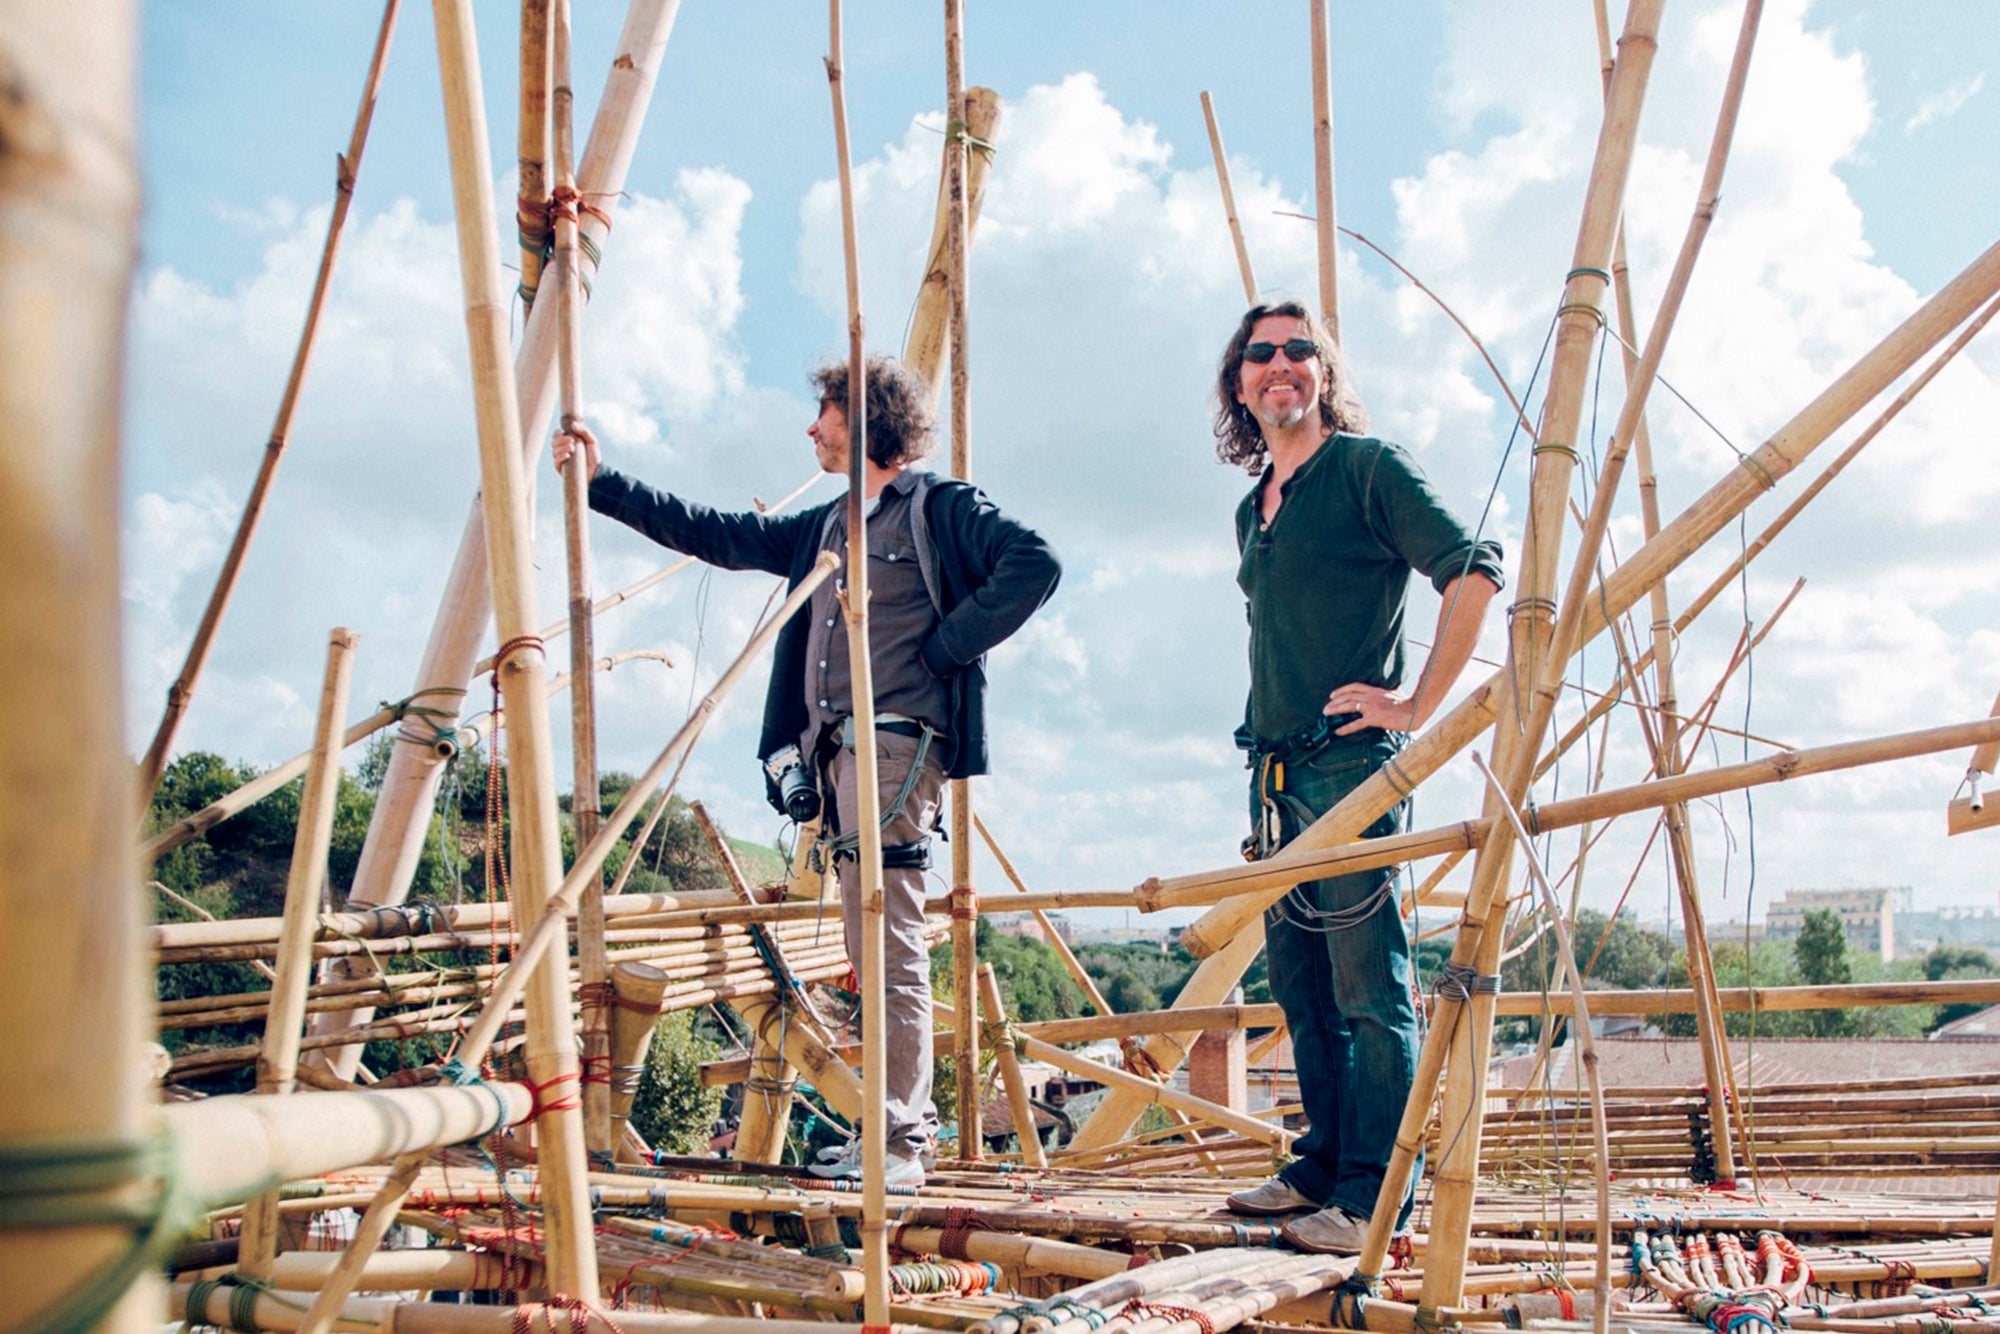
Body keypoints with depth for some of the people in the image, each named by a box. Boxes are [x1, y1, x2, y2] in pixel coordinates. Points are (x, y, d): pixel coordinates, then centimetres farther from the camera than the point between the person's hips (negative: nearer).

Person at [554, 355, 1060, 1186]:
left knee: (889, 945, -12)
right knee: (872, 947, 7)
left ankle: (898, 1146, -9)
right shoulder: (823, 528, 25)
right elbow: (711, 534, 28)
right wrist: (602, 483, 29)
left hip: (896, 743, -8)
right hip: (834, 750, 8)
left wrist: (944, 646, -11)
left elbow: (1034, 564, -11)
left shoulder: (940, 508, 2)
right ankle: (903, 1126, 13)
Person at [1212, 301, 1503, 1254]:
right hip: (1277, 771, 8)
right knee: (1300, 984, 13)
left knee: (1369, 989, -3)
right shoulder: (1253, 508, 19)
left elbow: (1474, 571, -13)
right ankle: (1322, 1166, 24)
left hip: (1348, 764, -8)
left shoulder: (1365, 467, -4)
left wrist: (1420, 705, -14)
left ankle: (1372, 1198, 4)